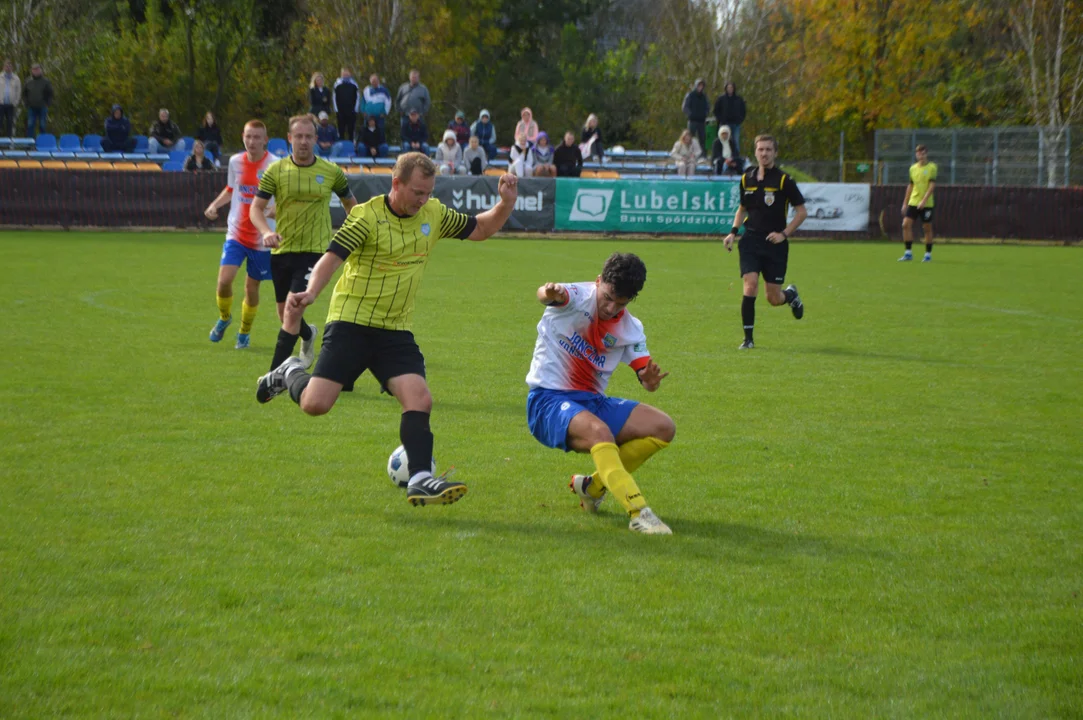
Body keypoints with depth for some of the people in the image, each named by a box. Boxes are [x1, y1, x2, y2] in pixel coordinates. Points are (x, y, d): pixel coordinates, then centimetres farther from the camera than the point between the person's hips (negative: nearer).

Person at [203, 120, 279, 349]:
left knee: (251, 287, 7)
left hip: (262, 238, -2)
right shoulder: (235, 162, 2)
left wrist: (274, 209, -30)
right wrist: (214, 205, 5)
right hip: (236, 233, 2)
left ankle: (245, 332, 30)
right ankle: (224, 317, 18)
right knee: (224, 280, -13)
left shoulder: (275, 165, -12)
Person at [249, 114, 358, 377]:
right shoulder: (275, 171, -2)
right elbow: (256, 207, -6)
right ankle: (308, 335, 50)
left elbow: (350, 203, 15)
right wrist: (266, 232, -26)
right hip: (281, 251, 3)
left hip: (314, 251, -3)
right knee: (284, 313, 14)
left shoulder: (332, 172, -1)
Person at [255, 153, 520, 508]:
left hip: (396, 331, 5)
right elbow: (333, 256, -23)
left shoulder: (434, 214, 6)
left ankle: (420, 480, -11)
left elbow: (481, 229, 17)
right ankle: (290, 374, 22)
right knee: (316, 404, -11)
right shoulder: (367, 216, -12)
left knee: (420, 399, -14)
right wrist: (310, 292, -41)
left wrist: (506, 204, -4)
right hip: (351, 322, -5)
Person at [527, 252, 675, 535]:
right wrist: (550, 293, -61)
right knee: (599, 430, -37)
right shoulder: (579, 298, -11)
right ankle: (638, 513, -43)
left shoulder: (630, 329, 5)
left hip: (593, 403, 7)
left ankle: (594, 485, 6)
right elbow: (546, 295, -35)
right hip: (549, 401, -7)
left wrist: (650, 380, -27)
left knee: (663, 427, -8)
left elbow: (646, 378, -1)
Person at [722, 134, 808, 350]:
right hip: (751, 240, 2)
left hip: (775, 243, -2)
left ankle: (791, 295, 40)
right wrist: (733, 232, 7)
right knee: (750, 286, -16)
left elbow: (802, 212, -1)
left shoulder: (784, 180, -5)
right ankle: (748, 338, -6)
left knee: (774, 299, 2)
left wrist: (784, 233, -12)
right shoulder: (747, 179, 6)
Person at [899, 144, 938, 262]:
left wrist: (924, 200, -21)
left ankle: (928, 254, 12)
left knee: (927, 228, 2)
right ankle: (908, 253, -2)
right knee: (906, 224, -8)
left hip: (926, 203, -4)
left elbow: (932, 185, -12)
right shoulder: (913, 168, 11)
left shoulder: (932, 167, -5)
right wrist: (905, 203, 14)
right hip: (913, 202, 4)